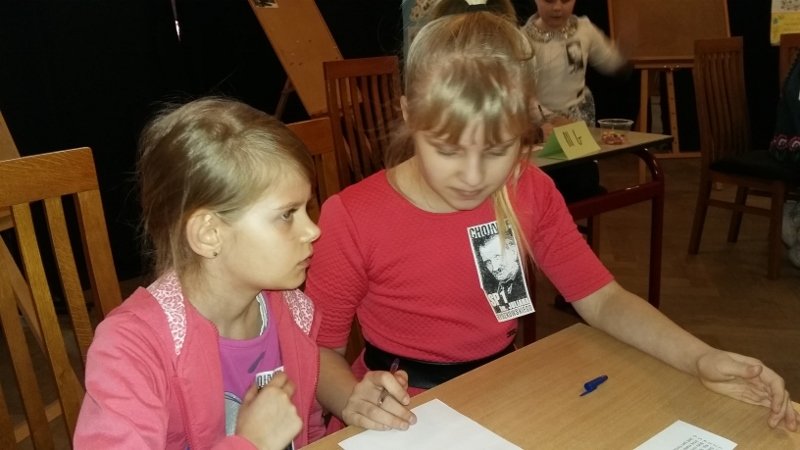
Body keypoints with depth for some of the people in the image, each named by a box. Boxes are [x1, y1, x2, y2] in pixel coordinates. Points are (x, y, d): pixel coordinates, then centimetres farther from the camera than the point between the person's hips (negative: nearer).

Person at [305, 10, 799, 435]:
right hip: (403, 414, -3)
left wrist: (701, 359, -16)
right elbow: (319, 348, -9)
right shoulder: (353, 218, -18)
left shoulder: (531, 193, -5)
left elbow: (602, 299, -2)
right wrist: (353, 401, -29)